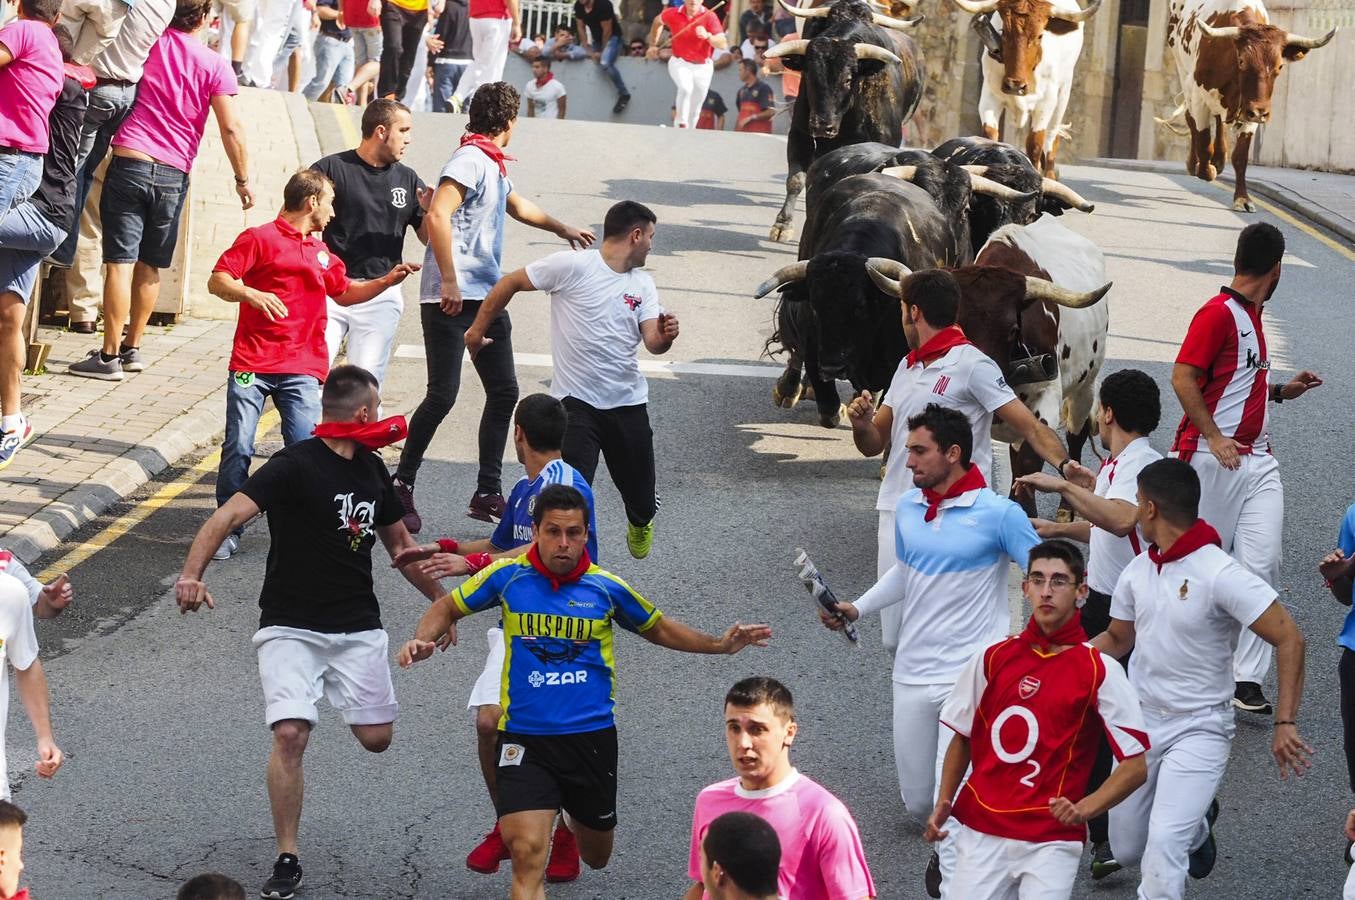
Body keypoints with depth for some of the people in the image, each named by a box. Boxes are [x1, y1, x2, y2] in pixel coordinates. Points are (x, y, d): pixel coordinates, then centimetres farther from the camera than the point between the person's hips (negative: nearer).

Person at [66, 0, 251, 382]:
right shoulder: (215, 66, 0)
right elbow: (231, 129, -3)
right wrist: (243, 179, 4)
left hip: (129, 164, -1)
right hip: (172, 176, 1)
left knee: (120, 262, -6)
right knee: (149, 266, 15)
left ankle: (109, 356, -9)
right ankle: (132, 348, 21)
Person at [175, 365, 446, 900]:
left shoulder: (371, 469, 10)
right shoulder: (295, 466, -12)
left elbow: (400, 545, 24)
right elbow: (228, 515, -23)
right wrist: (192, 575, -37)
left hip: (358, 625, 5)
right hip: (291, 627, -5)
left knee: (376, 738, 0)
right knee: (290, 735, -18)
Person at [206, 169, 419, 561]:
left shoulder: (321, 254, 23)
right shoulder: (260, 239, 1)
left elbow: (345, 292, 37)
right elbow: (217, 281, -6)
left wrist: (386, 282, 25)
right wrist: (251, 294, -24)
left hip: (301, 371, 5)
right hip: (252, 364, -5)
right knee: (238, 448, -6)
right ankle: (228, 530, 5)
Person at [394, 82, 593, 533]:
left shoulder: (494, 166, 19)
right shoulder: (470, 159, -12)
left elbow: (517, 206, 39)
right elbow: (437, 216, -24)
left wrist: (562, 229, 53)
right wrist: (448, 281, -26)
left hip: (486, 297, 10)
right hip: (452, 299, -10)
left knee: (504, 392, 7)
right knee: (443, 394, -9)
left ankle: (488, 494, 13)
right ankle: (402, 486, 3)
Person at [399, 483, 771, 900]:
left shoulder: (606, 587, -1)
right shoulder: (507, 576, -5)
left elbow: (658, 629, 16)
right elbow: (448, 608, 10)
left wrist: (718, 644, 4)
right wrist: (423, 640, -10)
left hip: (592, 736, 2)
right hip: (524, 739, -2)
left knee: (596, 857, 20)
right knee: (527, 857, -21)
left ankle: (573, 818, 55)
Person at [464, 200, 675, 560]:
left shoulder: (643, 284, 8)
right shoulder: (571, 266, -10)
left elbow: (652, 342, -2)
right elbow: (510, 283, -1)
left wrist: (664, 336, -26)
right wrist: (477, 330, 3)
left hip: (628, 403, 5)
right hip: (575, 400, -5)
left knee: (641, 499, 15)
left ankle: (639, 522, 50)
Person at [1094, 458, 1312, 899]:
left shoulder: (1220, 573, -20)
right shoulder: (1137, 572, 2)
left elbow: (1288, 640, -21)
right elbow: (1117, 638, 18)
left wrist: (1285, 723, -27)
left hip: (1199, 728, -7)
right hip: (1141, 722, 7)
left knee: (1164, 845, -22)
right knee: (1126, 847, 15)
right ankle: (1198, 823, 44)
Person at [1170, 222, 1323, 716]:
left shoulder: (1252, 315, 18)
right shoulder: (1218, 313, -11)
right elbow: (1183, 378, -18)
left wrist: (1281, 391, 23)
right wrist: (1214, 438, -20)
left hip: (1256, 460, 8)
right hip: (1213, 459, -8)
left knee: (1262, 565, -5)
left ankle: (1247, 678, -6)